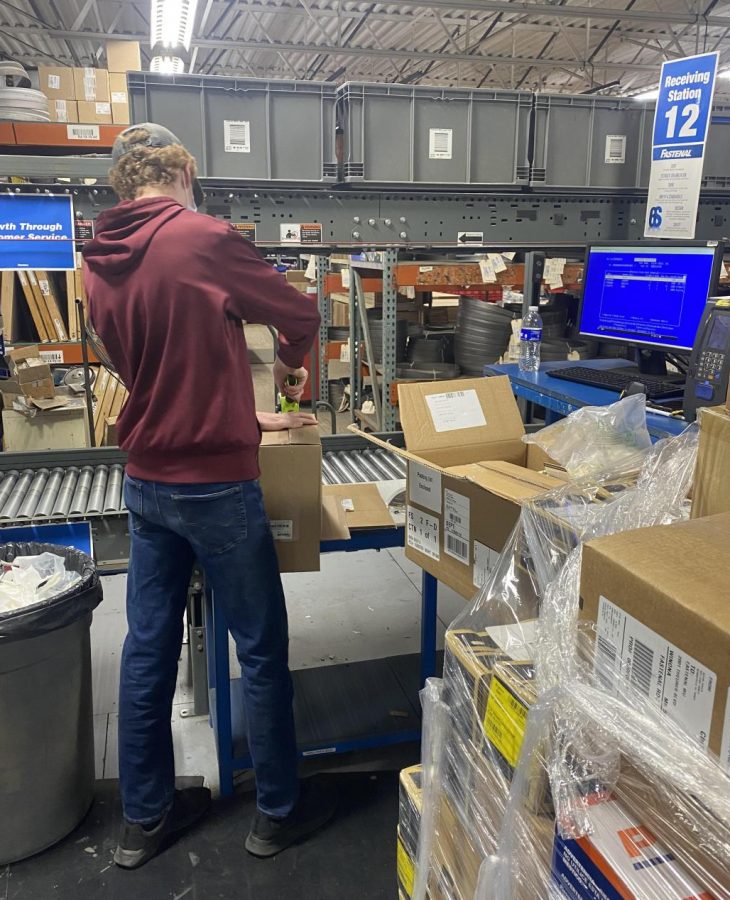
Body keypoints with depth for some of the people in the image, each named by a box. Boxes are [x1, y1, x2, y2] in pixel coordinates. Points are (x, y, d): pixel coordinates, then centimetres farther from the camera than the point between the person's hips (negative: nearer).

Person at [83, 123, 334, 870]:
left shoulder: (98, 265, 7)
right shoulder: (202, 237, -14)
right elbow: (301, 315, -4)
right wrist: (288, 361, 18)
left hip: (144, 482, 7)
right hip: (214, 484, -7)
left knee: (147, 648, 15)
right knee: (261, 651, 9)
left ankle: (144, 817, 31)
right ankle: (277, 812, 26)